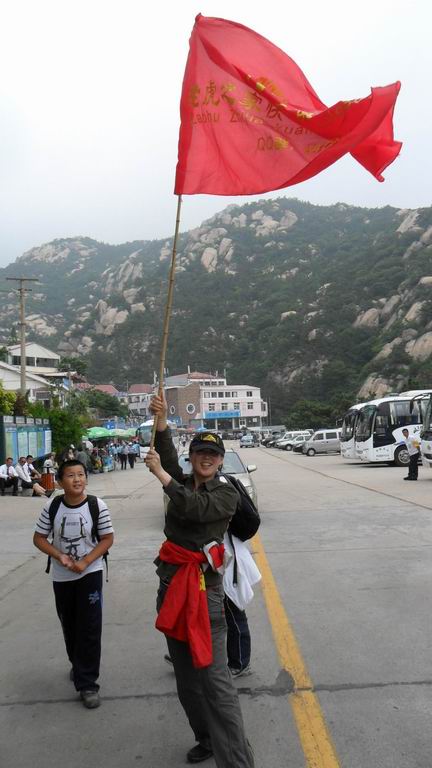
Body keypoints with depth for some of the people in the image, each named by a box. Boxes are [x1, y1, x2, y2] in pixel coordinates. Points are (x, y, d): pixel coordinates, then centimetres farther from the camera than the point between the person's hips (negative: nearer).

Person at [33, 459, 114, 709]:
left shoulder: (97, 506, -15)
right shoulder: (52, 507, -10)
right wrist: (60, 557, -16)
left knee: (89, 628, -3)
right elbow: (39, 538, -1)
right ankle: (79, 666, 44)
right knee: (70, 627, 19)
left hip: (90, 574, -3)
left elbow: (108, 539, -8)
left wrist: (85, 562, -19)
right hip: (61, 576, 3)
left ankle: (87, 683, 10)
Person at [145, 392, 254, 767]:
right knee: (185, 674, 17)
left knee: (214, 677, -10)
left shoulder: (227, 493, -5)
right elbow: (168, 457, -12)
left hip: (204, 586, -6)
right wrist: (161, 420, -24)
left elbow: (194, 507, -22)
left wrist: (160, 473, -18)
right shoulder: (181, 481, 7)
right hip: (171, 584, 6)